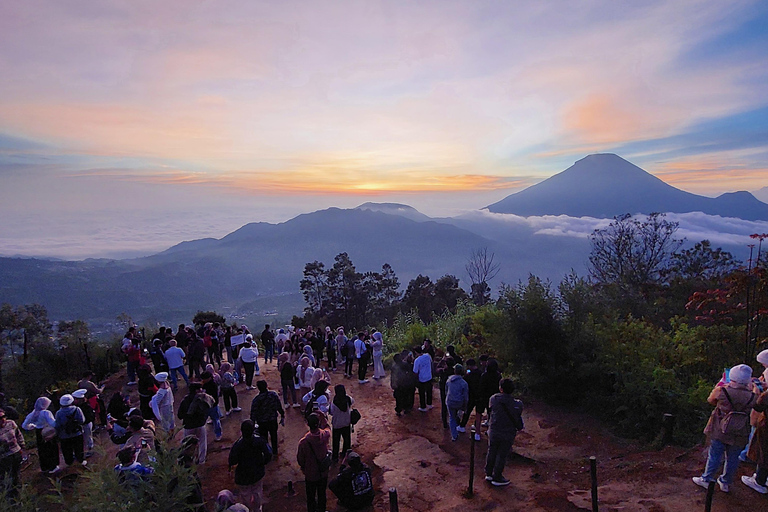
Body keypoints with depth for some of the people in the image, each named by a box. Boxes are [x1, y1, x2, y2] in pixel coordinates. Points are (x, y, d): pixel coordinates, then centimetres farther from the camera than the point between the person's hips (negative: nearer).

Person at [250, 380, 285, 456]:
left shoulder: (256, 399, -23)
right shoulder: (274, 395, -15)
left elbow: (253, 413, -17)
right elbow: (279, 407, -5)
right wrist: (282, 416, 8)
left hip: (262, 422, -3)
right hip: (273, 420, 3)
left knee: (264, 438, 17)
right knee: (274, 436, 24)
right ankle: (274, 452, 39)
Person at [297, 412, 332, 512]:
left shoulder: (304, 442, -31)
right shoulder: (325, 435, -23)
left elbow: (300, 459, -14)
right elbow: (326, 427, 5)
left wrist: (303, 468, 6)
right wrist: (322, 417, 0)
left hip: (310, 475, -3)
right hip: (323, 473, 3)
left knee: (311, 497, 21)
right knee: (322, 494, 25)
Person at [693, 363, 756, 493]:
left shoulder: (721, 391, -15)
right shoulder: (752, 396, -13)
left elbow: (711, 401, 4)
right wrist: (750, 388, 11)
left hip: (719, 432, -1)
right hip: (739, 436, 2)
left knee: (714, 456, 13)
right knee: (732, 459, 18)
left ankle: (706, 480, 25)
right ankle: (726, 483, 33)